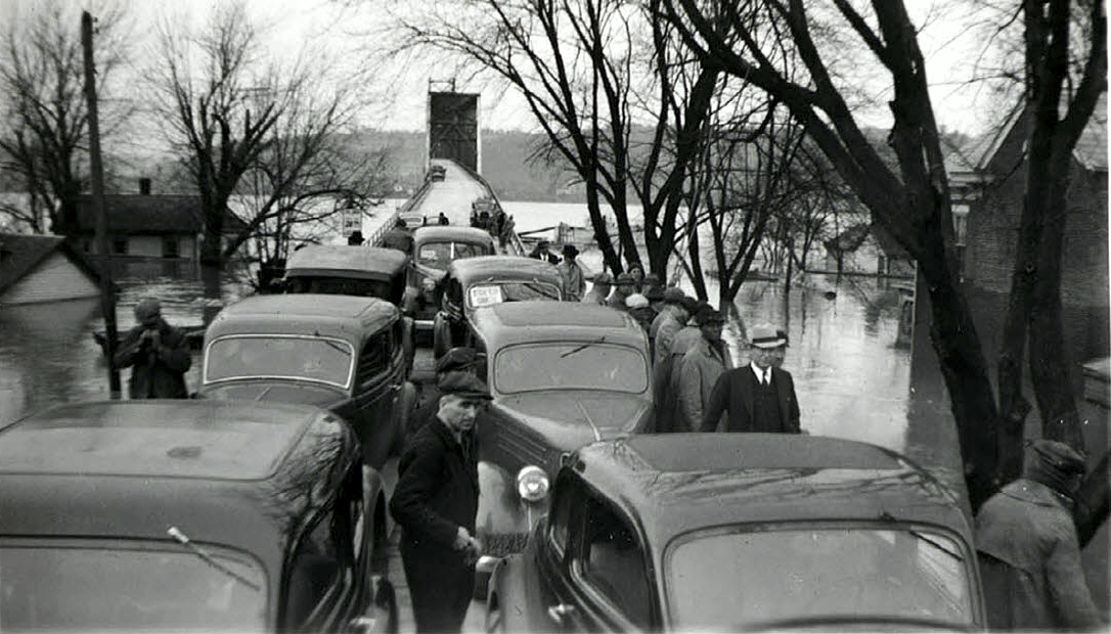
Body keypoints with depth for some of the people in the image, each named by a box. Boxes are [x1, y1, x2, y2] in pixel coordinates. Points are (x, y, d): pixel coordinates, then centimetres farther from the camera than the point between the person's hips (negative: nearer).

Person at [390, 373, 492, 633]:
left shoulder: (466, 438, 6)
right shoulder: (426, 447, -24)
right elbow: (402, 505, -28)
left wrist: (468, 538, 7)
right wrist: (451, 533, -26)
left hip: (458, 552, 9)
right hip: (429, 557, -9)